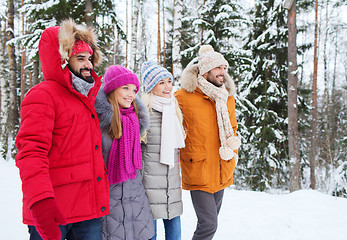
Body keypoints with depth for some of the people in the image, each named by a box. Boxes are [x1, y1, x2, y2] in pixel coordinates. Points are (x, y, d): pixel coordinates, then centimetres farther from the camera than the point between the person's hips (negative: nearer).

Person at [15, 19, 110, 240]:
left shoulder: (87, 97, 18)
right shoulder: (43, 95, -7)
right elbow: (31, 152, -19)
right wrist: (40, 200, -32)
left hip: (90, 210, 7)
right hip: (50, 211, -7)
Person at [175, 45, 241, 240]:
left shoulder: (228, 97, 8)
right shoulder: (183, 96, -11)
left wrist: (233, 154, 12)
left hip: (222, 173, 6)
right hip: (198, 172, -6)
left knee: (210, 220, 17)